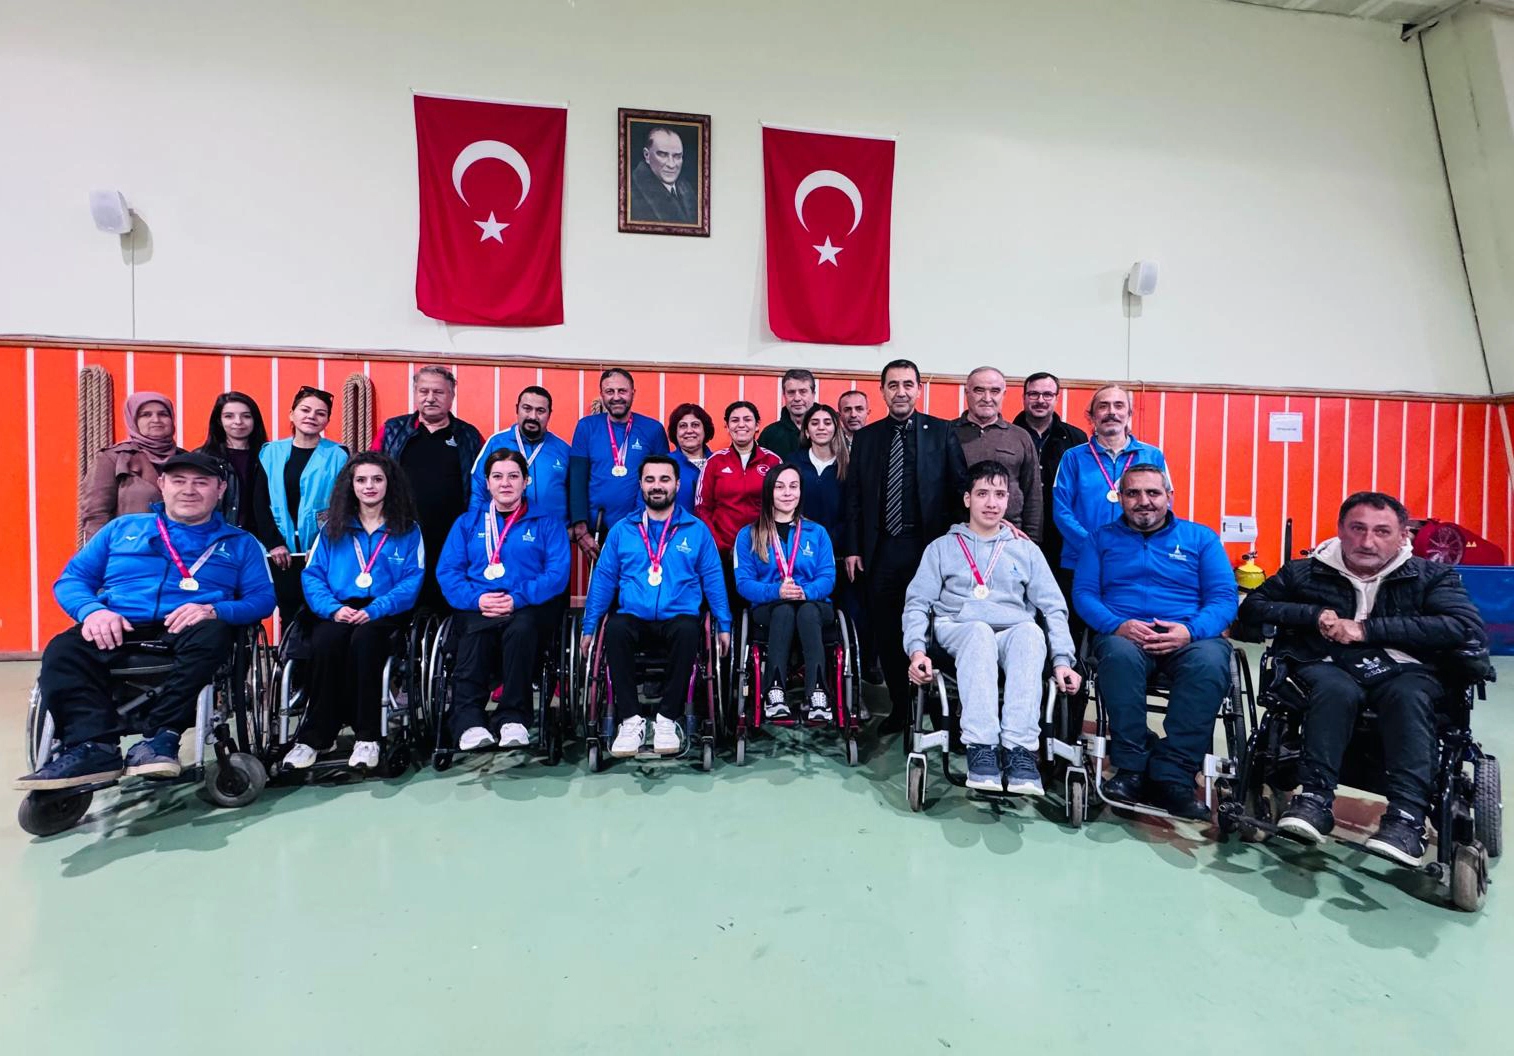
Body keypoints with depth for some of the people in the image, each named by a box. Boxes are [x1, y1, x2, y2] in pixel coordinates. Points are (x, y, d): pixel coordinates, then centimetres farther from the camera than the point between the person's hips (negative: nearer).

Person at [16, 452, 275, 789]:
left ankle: (159, 737, -35)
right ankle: (94, 747, -35)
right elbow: (71, 579, 16)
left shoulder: (239, 543, 16)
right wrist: (92, 610, -8)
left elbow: (262, 598, 5)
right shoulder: (123, 527, 23)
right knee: (62, 652, -28)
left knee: (213, 635, -36)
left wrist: (214, 610, -17)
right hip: (117, 629, 3)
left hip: (187, 631, -2)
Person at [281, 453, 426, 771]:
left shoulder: (408, 529, 11)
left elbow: (412, 581, 0)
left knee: (363, 639, -35)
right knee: (325, 642, -32)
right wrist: (333, 608, -12)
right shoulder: (332, 528, 19)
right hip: (339, 611, 2)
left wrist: (374, 610, -16)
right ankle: (313, 736, -20)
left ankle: (367, 736, -26)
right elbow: (312, 575, 9)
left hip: (384, 612, -2)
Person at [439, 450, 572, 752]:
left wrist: (518, 598, -15)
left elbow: (557, 573, 0)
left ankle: (513, 717, -30)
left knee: (521, 627, -38)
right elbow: (447, 571, 9)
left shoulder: (547, 522, 15)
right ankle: (468, 721, -38)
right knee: (477, 630, -35)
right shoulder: (467, 523, 22)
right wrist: (476, 599, -11)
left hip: (529, 607, -1)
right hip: (476, 608, 1)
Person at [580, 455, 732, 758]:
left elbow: (713, 579, 11)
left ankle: (668, 719, -19)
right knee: (615, 627, -33)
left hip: (678, 617, -1)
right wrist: (589, 627, 6)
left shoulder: (697, 530, 11)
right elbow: (603, 579, 12)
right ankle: (630, 719, -19)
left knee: (688, 630, -35)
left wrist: (723, 625, 5)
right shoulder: (622, 529, 14)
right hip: (634, 617, 1)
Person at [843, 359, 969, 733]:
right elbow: (854, 497, 8)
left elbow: (961, 488, -2)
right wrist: (852, 548, 3)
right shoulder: (865, 437, 10)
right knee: (886, 635, 9)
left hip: (929, 547, -2)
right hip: (880, 550, 3)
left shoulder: (942, 432, 3)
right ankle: (899, 706, 26)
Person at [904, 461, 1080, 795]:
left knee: (1030, 631, -35)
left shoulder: (1026, 550, 23)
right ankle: (980, 749, -41)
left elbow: (1054, 608, 14)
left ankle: (1019, 750, -40)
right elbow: (917, 603, 9)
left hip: (1015, 633, 1)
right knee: (979, 630, -37)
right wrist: (917, 650, -9)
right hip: (960, 632, -1)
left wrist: (1063, 659, -2)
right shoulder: (942, 547, 18)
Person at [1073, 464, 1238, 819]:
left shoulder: (1202, 538, 17)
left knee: (1211, 661, -35)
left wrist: (1190, 630, -15)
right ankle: (1131, 768, -25)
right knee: (1120, 653, -37)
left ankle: (1172, 776, -26)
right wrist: (1117, 625, -15)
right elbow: (1083, 593, 5)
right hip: (1124, 634, 0)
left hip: (1189, 638, 1)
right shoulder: (1101, 538, 17)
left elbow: (1224, 597, 5)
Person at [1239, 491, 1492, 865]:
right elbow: (1253, 607, 10)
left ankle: (1407, 816, -35)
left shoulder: (1431, 576, 9)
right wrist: (1315, 615, -6)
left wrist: (1366, 629, -14)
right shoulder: (1306, 572, 11)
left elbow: (1466, 627, -8)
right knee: (1337, 688, -35)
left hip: (1405, 673, 1)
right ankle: (1315, 799, -33)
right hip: (1329, 667, 0)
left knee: (1408, 696, -34)